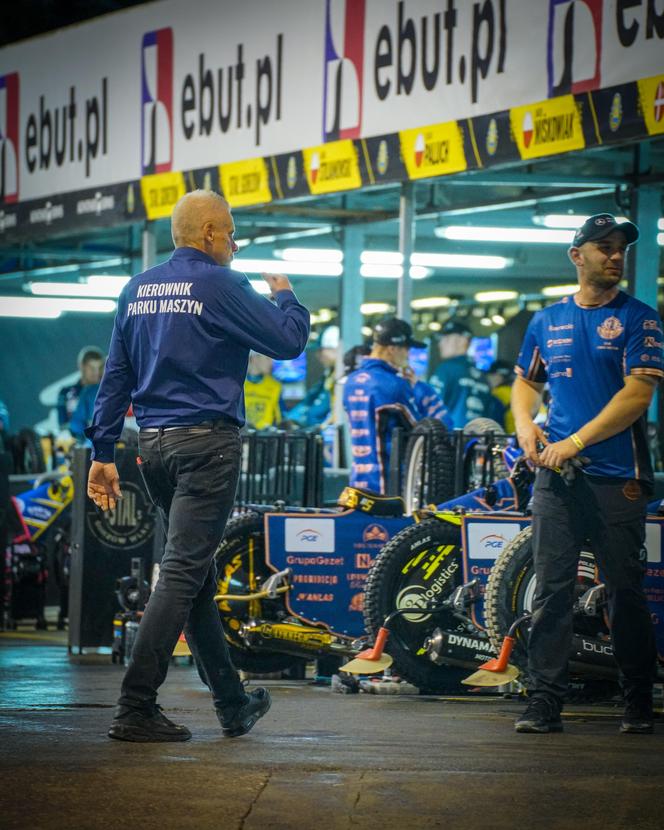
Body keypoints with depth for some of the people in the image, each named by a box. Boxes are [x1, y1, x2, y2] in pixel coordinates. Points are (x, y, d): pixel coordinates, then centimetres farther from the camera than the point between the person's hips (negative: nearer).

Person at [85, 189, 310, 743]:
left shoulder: (138, 289, 12)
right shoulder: (220, 285, -9)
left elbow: (116, 376, 12)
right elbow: (289, 341, -8)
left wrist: (103, 452, 14)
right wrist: (284, 296, 12)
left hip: (154, 445, 8)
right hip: (207, 442, -8)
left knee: (197, 576, 13)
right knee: (182, 572, -9)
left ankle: (233, 704, 21)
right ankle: (136, 707, -15)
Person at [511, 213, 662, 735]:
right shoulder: (548, 321, 15)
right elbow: (525, 382, 27)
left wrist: (575, 442, -12)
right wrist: (525, 425, 5)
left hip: (618, 477, -3)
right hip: (556, 476, 3)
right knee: (552, 590, -1)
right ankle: (544, 702, 1)